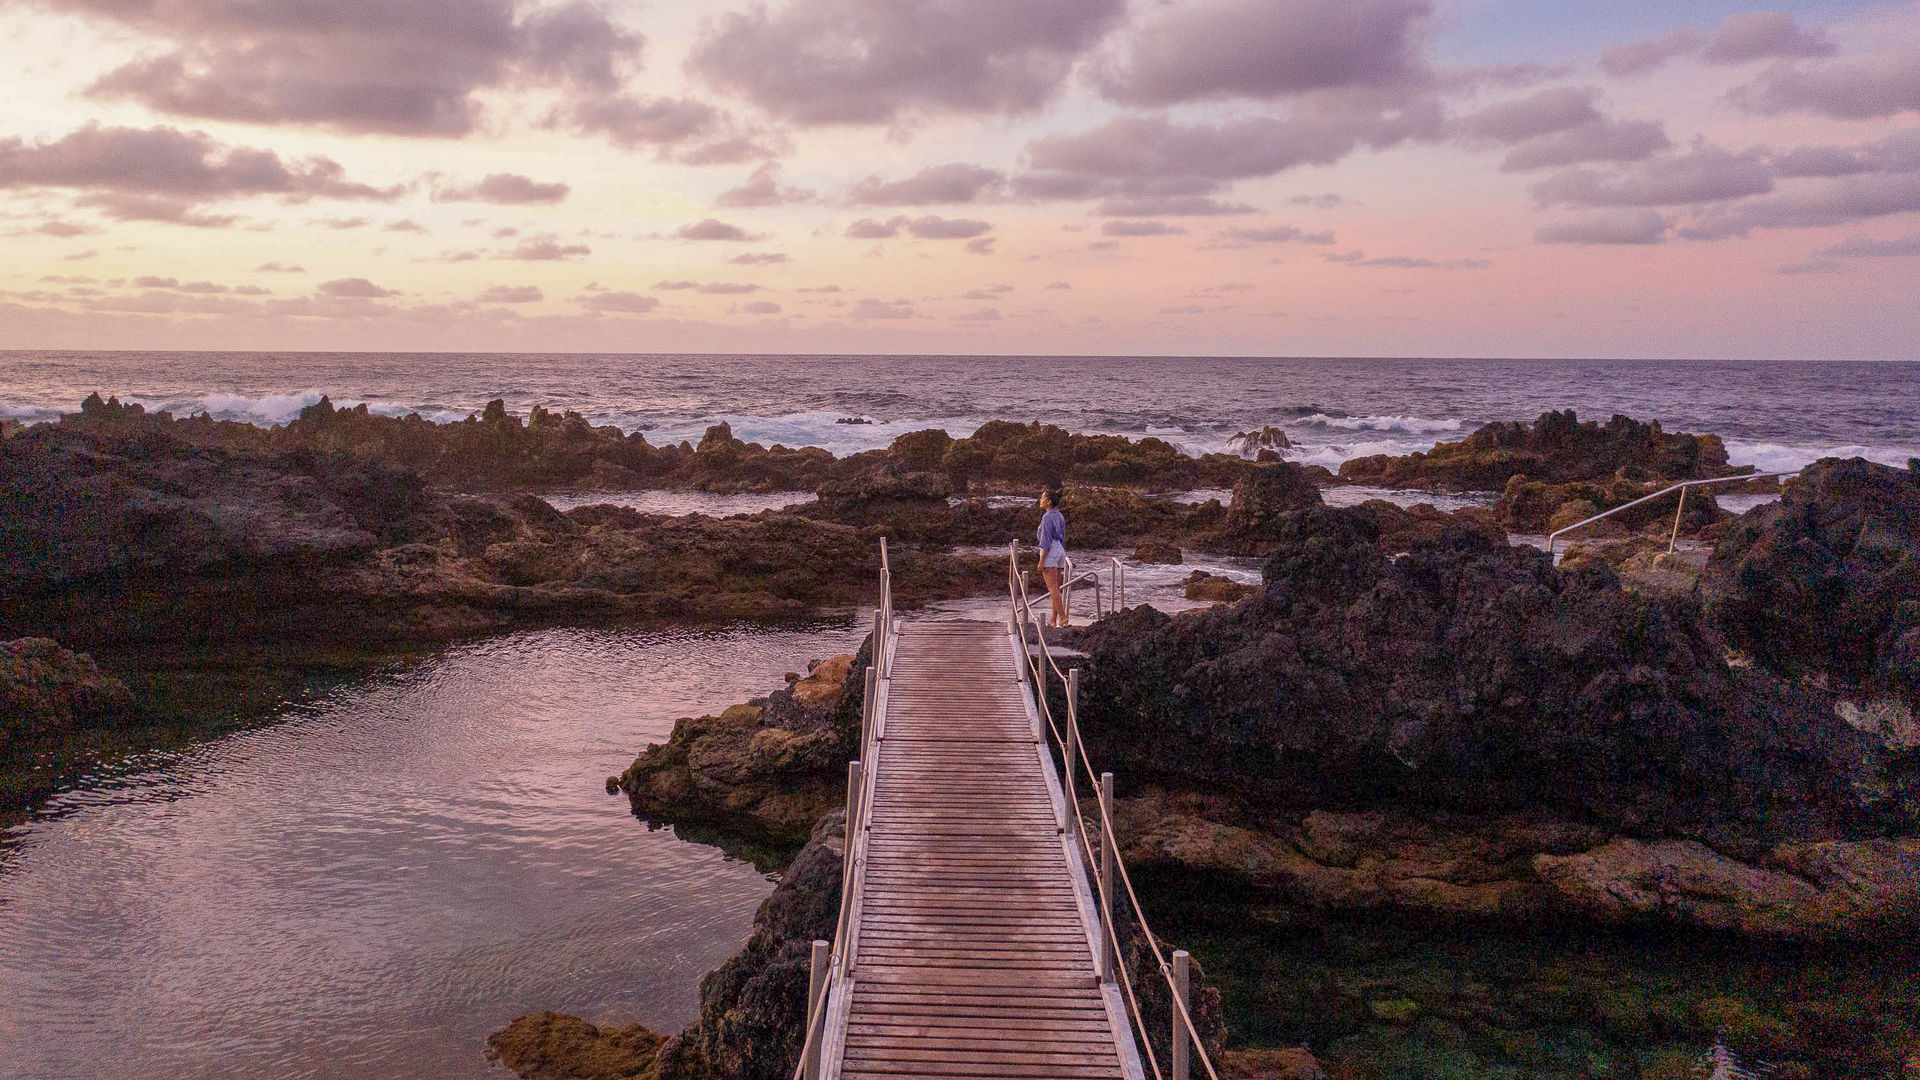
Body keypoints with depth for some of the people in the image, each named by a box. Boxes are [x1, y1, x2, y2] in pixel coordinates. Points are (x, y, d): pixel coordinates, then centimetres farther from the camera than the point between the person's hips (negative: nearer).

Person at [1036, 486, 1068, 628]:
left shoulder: (1047, 517, -13)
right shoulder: (1060, 516, 12)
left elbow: (1046, 541, -17)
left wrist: (1041, 560, -16)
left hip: (1049, 552, -9)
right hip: (1060, 551, 9)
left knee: (1053, 588, -9)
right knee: (1056, 588, 10)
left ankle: (1063, 616, -15)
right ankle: (1053, 619, 12)